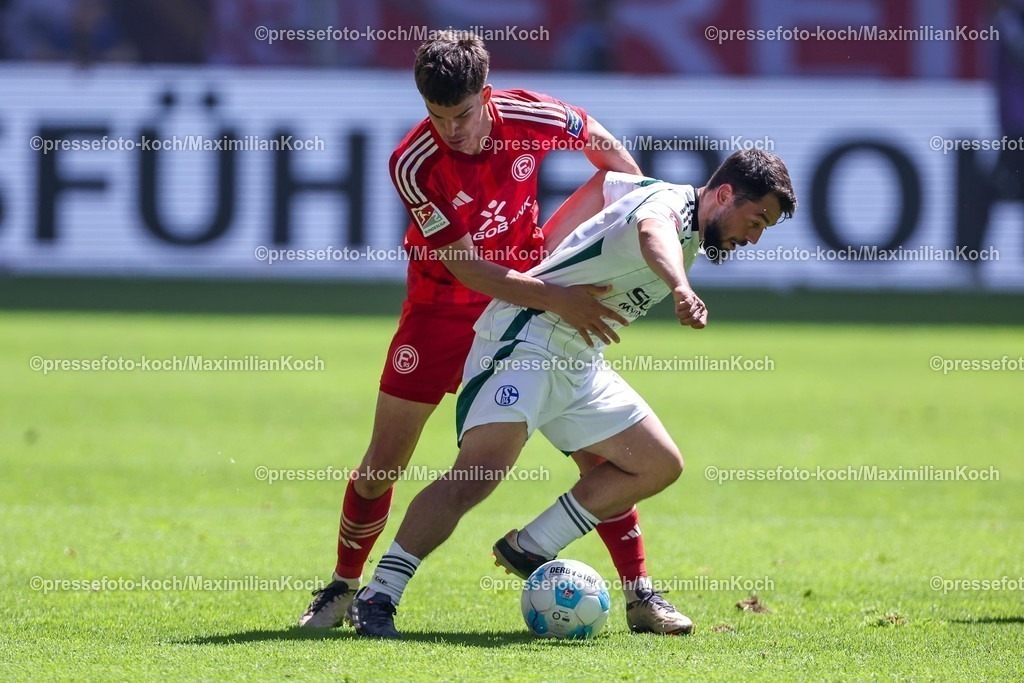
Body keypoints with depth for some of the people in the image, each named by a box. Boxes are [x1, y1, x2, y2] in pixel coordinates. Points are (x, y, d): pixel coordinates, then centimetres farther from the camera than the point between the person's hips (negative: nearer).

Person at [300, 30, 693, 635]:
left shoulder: (532, 118, -20)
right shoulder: (414, 164, -27)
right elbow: (467, 268, -28)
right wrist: (555, 299, -36)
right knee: (383, 462, -1)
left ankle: (640, 592, 2)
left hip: (528, 296, 2)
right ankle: (345, 587, 20)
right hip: (443, 308, -2)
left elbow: (604, 145, 5)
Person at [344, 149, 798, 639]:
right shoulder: (670, 201, -15)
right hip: (526, 336, -10)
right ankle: (376, 599, -21)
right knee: (481, 472, -24)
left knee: (660, 465, 7)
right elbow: (653, 233, -42)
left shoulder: (694, 237, 15)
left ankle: (530, 550, 10)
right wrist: (683, 291, -62)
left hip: (577, 360, 10)